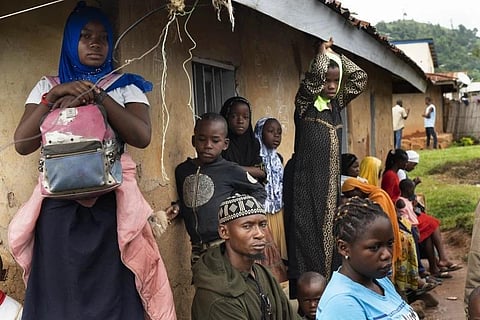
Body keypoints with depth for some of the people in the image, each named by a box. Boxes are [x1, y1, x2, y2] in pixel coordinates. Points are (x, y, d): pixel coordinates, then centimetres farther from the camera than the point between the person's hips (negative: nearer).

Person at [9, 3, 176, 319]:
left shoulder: (125, 86, 8)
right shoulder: (47, 86, 12)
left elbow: (142, 136, -9)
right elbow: (22, 144, 0)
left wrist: (98, 97, -16)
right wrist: (54, 96, -10)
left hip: (111, 201, -1)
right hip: (59, 202, 2)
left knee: (111, 292, -3)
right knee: (59, 292, 4)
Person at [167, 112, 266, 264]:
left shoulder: (231, 170, -3)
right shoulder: (182, 170, 10)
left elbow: (258, 190, 9)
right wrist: (177, 207, 4)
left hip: (225, 244, -5)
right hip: (197, 248, 5)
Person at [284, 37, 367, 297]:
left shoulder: (336, 104, 12)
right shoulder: (305, 104, -6)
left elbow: (360, 77, 14)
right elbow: (314, 75, -24)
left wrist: (336, 55, 10)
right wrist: (322, 52, -7)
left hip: (331, 183, 7)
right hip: (307, 183, -7)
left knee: (329, 235, 9)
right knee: (309, 238, -6)